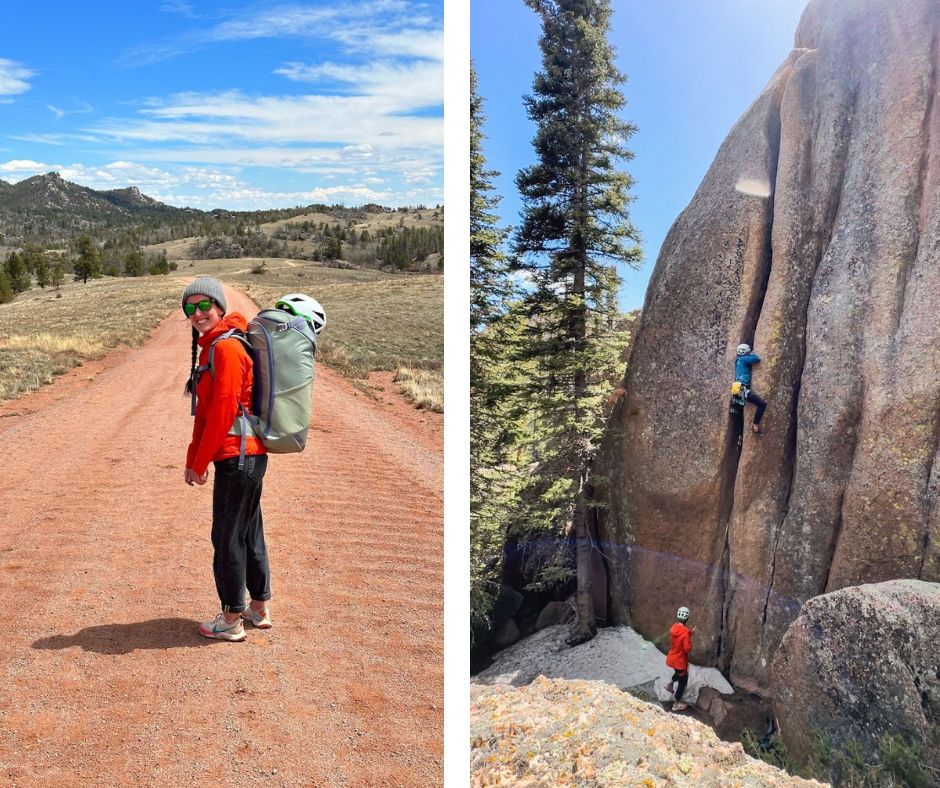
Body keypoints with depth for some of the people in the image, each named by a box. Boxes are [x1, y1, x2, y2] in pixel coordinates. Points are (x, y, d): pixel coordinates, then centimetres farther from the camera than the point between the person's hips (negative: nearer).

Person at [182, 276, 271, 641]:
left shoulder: (226, 348, -16)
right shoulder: (210, 347, 15)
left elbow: (222, 412, -19)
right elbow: (204, 412, 17)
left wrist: (201, 463, -12)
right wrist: (193, 458, 13)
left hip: (237, 457, -10)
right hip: (249, 456, 10)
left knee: (228, 537, 1)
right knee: (250, 532, 17)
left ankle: (232, 620, 14)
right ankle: (259, 610, 30)